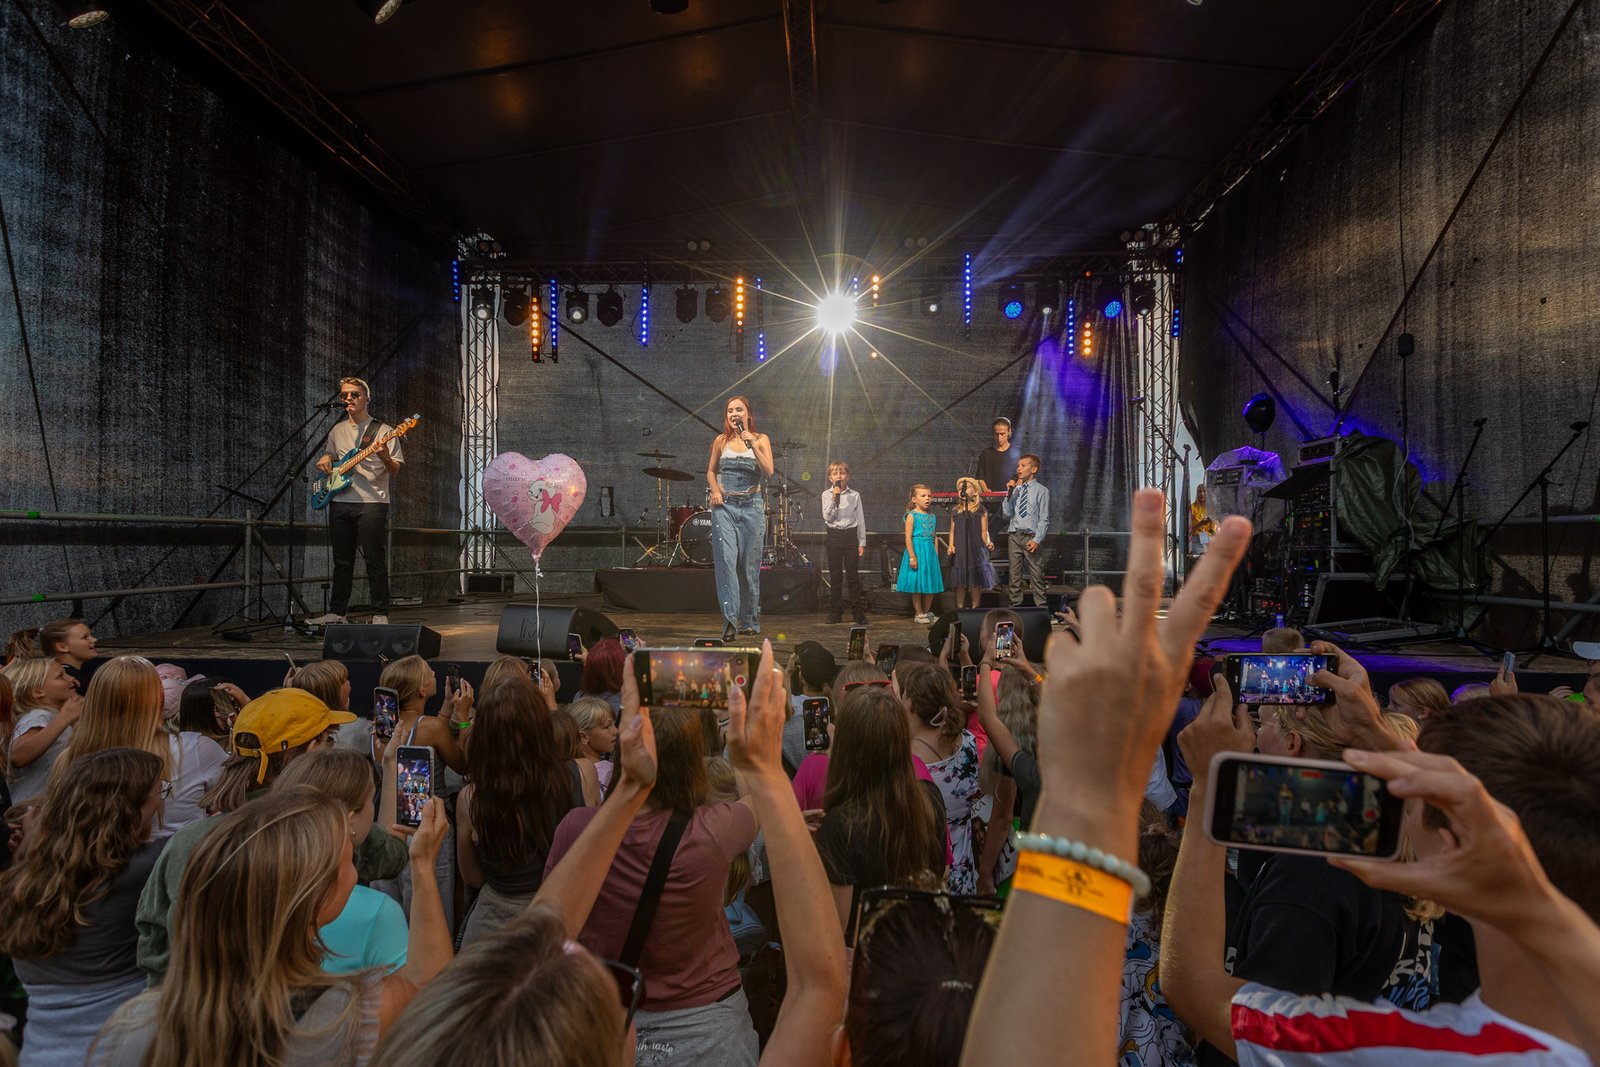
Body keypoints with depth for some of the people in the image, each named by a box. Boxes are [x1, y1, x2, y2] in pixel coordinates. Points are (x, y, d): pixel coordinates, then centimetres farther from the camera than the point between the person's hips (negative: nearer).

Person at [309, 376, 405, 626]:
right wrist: (324, 459, 8)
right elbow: (328, 453, 31)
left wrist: (385, 458, -24)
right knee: (342, 561, 11)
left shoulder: (383, 431, 0)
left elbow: (396, 470, -2)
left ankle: (381, 614, 0)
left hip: (372, 502, -5)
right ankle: (336, 612, 18)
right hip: (340, 502, 5)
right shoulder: (338, 430, 16)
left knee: (375, 561, -5)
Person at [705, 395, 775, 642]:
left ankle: (749, 621, 19)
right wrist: (715, 490, 0)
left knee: (749, 564, 4)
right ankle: (729, 622, -16)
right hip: (724, 506, 0)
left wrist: (752, 445, -15)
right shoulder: (721, 441, 9)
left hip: (751, 507, 0)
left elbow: (768, 472, -8)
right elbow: (711, 471, 19)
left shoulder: (761, 439, 5)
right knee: (726, 560, -13)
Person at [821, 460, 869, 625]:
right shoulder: (826, 495, 4)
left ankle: (859, 614, 5)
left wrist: (862, 543, 2)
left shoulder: (854, 495, 4)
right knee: (835, 576, 4)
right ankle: (835, 613, 12)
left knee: (853, 575, -1)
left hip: (851, 535, 0)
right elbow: (827, 518, -7)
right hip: (834, 536, 1)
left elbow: (860, 520, 5)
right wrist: (834, 498, -15)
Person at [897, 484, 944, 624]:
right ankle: (919, 614, 9)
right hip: (917, 550, -6)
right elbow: (908, 537, -13)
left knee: (931, 583, 9)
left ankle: (927, 612, 21)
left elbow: (935, 537, 15)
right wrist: (912, 557, -18)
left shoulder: (932, 516, 11)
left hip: (930, 551, 6)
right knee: (917, 583, 0)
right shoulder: (912, 515, -8)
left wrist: (936, 555, 11)